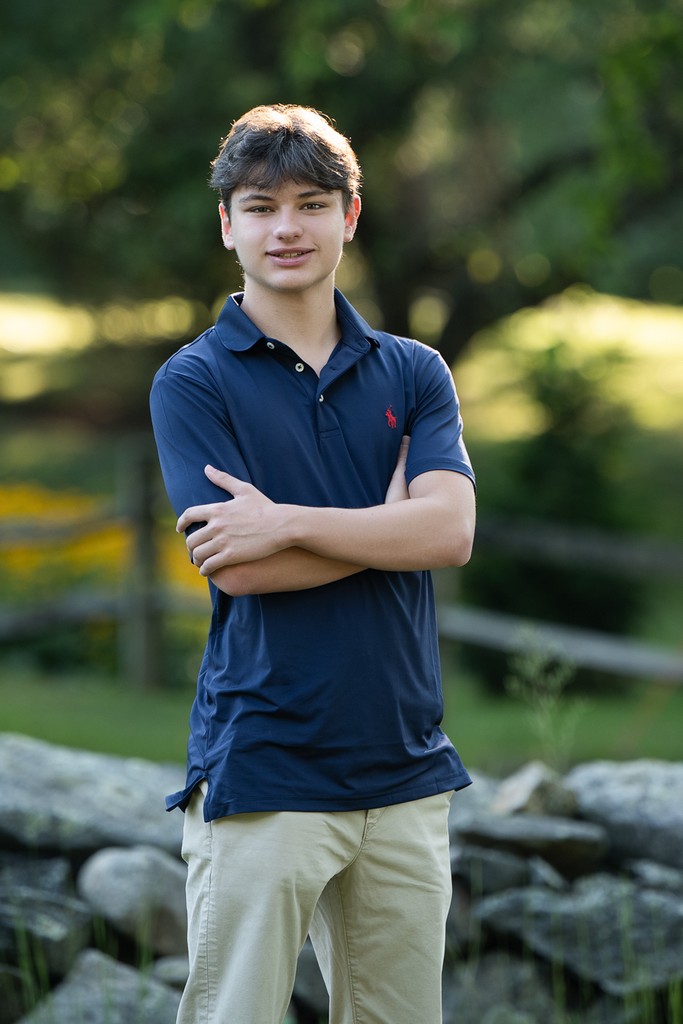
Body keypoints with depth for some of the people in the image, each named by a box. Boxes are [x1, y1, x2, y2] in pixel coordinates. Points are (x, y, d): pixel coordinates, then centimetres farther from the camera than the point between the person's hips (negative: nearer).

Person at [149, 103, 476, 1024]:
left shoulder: (413, 372, 11)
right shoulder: (194, 381, 0)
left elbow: (449, 531, -7)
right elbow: (237, 568, -11)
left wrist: (287, 522, -15)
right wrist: (390, 521, -6)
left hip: (406, 773, 4)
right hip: (259, 775, -4)